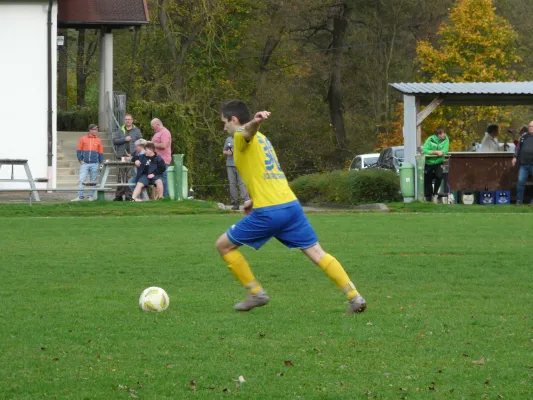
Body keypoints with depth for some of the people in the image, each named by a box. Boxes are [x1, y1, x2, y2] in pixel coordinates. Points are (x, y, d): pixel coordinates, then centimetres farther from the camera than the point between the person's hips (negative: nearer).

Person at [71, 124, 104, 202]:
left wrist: (101, 163, 4)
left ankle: (91, 196, 11)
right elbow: (78, 151, 7)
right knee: (81, 180, -9)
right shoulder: (83, 139, 4)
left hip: (94, 164, 2)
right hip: (85, 163, -2)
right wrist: (81, 160, -3)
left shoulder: (98, 140, 9)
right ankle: (80, 196, -9)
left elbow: (101, 153, 12)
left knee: (93, 181, 4)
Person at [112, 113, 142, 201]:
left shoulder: (137, 131, 9)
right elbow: (114, 140, 4)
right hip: (121, 157, 2)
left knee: (130, 177, -8)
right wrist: (124, 139, -9)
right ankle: (119, 195, 5)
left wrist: (133, 154, -9)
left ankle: (129, 196, -7)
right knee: (120, 177, 1)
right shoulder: (120, 130, 15)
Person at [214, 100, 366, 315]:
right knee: (317, 253, 5)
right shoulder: (262, 139, 26)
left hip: (268, 212, -8)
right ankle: (355, 297, -6)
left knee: (223, 245, 9)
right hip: (291, 205, 8)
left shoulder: (242, 136, 0)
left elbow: (248, 130, -28)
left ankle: (256, 293, 9)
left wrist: (255, 122, -51)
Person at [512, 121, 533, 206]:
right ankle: (519, 200, 5)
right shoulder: (524, 137, 11)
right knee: (521, 181, -3)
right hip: (523, 164, 2)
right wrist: (515, 157, 6)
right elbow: (518, 147, 16)